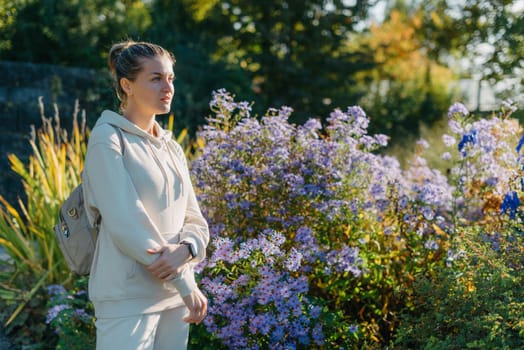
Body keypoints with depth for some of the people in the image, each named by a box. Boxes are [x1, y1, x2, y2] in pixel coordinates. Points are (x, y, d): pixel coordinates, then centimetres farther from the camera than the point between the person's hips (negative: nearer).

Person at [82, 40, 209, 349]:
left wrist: (185, 249, -14)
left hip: (174, 295, 6)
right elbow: (126, 222, -16)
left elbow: (195, 220, 10)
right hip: (128, 296, -6)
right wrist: (186, 284, -16)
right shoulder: (109, 139, -7)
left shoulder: (172, 148, 14)